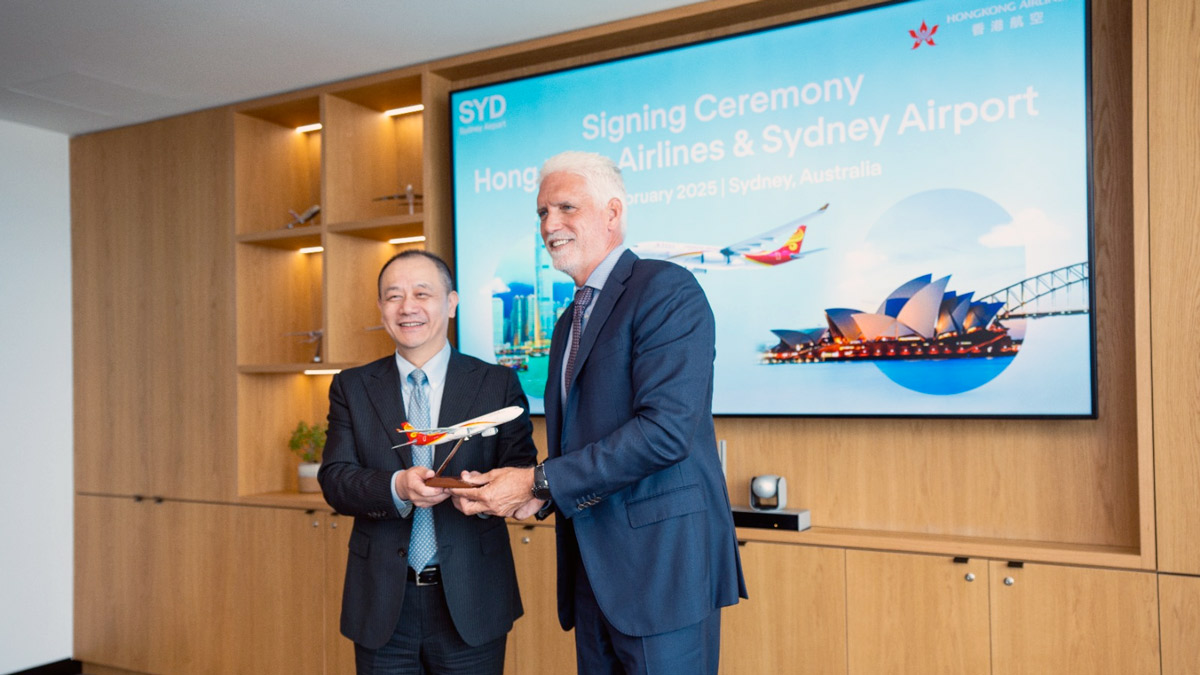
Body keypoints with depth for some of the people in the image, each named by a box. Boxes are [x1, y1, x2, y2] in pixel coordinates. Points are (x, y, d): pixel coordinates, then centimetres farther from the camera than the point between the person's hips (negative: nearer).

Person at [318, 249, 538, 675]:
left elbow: (522, 469, -4)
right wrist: (396, 488, -23)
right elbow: (334, 480, -3)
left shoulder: (498, 383, 0)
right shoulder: (351, 388, 5)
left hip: (471, 603, -1)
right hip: (383, 606, 1)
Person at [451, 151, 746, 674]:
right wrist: (539, 494, -1)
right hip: (592, 571, 8)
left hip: (661, 562, -8)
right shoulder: (571, 321, 18)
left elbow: (667, 428, -23)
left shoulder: (667, 290, -11)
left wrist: (538, 481, -18)